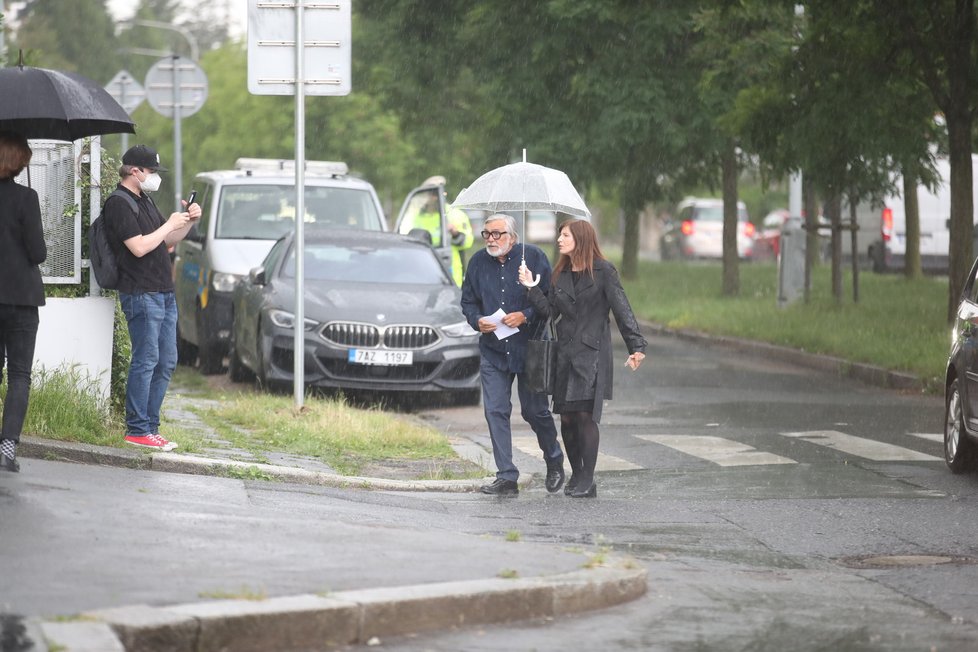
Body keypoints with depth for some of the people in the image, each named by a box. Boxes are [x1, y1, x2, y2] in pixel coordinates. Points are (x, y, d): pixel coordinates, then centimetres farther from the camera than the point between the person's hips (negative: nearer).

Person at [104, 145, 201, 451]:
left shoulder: (144, 201, 20)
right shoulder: (119, 204, -10)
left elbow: (167, 242, 25)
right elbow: (139, 247, -20)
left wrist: (187, 222, 9)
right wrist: (170, 224, -10)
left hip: (164, 293, 10)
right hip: (141, 294, -10)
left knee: (166, 362, 9)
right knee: (146, 361, -11)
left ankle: (150, 426, 14)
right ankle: (137, 430, -9)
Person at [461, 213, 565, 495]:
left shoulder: (533, 257, -7)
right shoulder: (479, 261, 5)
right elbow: (468, 301, 14)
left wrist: (525, 316, -19)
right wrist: (477, 320, -6)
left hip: (530, 349, -3)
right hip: (493, 351, 3)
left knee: (535, 410, 4)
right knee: (495, 411, -4)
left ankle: (554, 461, 31)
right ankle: (506, 478, 0)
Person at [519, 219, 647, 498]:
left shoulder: (603, 272, -2)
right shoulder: (560, 274, 15)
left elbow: (622, 310, -6)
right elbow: (550, 312, 10)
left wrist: (636, 347, -13)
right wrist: (532, 288, 0)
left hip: (592, 352, -6)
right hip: (565, 353, 6)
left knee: (585, 414, -11)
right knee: (567, 417, 4)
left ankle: (587, 481, -7)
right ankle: (576, 474, 17)